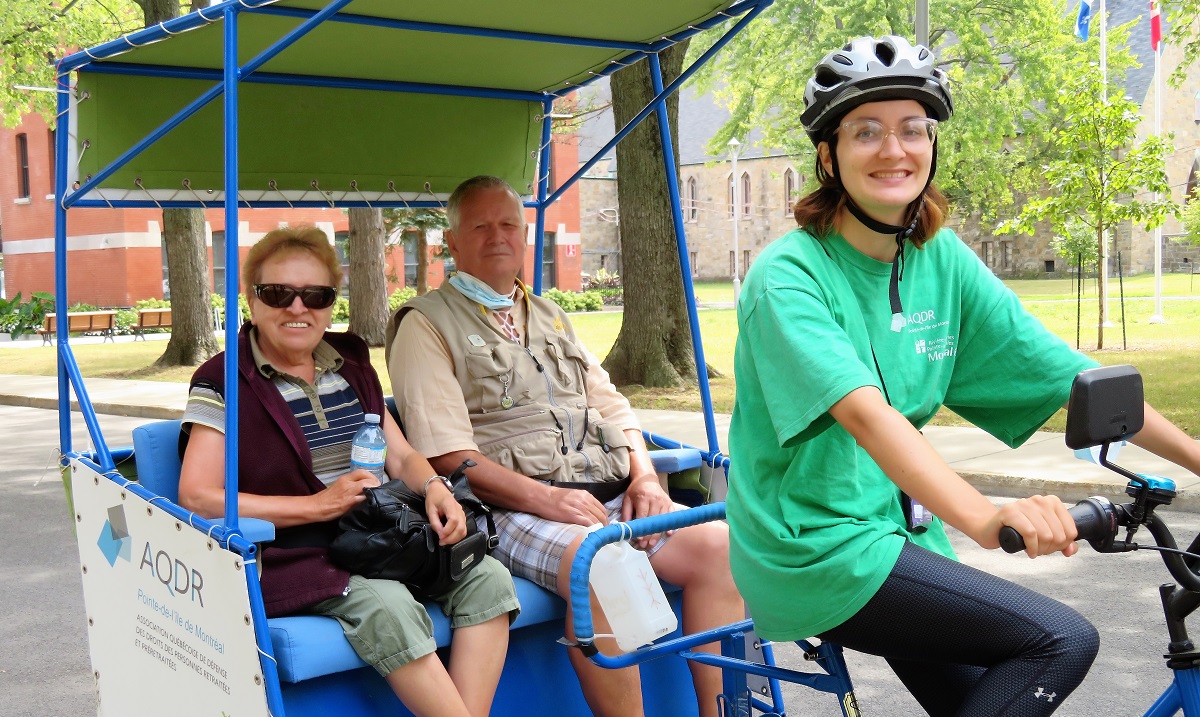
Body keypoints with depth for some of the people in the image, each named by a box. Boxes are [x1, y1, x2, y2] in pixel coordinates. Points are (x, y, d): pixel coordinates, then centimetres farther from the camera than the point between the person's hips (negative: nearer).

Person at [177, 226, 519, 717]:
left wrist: (433, 487, -7)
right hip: (296, 555, -6)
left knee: (488, 578, -17)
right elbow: (196, 498, -11)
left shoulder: (351, 361, 16)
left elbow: (400, 456, 18)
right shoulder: (224, 382, -2)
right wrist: (318, 505, -15)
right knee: (389, 606, -33)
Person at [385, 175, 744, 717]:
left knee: (718, 543, -16)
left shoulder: (550, 317, 28)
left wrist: (644, 478, 4)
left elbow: (610, 404, 24)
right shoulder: (426, 326, 5)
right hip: (513, 510, -6)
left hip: (607, 494, 7)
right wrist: (545, 498, -19)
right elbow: (447, 454, -7)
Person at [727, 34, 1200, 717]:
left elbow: (1071, 375, -1)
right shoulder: (789, 276, -18)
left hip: (896, 522, 7)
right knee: (1062, 640, -15)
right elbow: (863, 412, -34)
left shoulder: (943, 260, 1)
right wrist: (985, 517, -47)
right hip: (813, 549, -7)